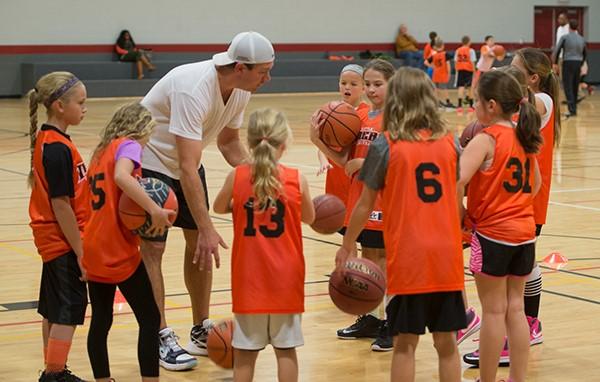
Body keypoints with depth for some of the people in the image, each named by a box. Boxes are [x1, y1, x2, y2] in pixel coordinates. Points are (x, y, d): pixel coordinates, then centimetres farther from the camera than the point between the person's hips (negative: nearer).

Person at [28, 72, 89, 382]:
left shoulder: (48, 140, 8)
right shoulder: (57, 149, -21)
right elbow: (61, 205, -21)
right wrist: (81, 252, -17)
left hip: (53, 240, 10)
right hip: (64, 241, -10)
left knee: (53, 308, 16)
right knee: (69, 310, -4)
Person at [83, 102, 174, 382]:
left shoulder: (101, 152, 18)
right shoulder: (128, 145, -6)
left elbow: (104, 201, 15)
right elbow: (122, 177, -28)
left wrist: (146, 212, 5)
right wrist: (155, 210, -29)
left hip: (93, 249, 8)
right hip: (119, 252, -8)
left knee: (101, 321, 13)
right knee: (150, 319, 0)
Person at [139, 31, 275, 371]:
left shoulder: (242, 90, -11)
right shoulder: (194, 90, -37)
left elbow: (229, 143, 7)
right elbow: (188, 167, -39)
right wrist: (207, 229, -40)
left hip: (185, 161, 8)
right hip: (151, 160, -8)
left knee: (199, 245, 7)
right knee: (153, 247, -8)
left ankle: (201, 331, 17)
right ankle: (162, 339, -2)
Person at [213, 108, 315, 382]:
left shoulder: (237, 177, -8)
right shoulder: (296, 180, -9)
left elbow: (219, 208, 10)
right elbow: (309, 218, 6)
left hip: (249, 278, 0)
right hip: (285, 278, 0)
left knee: (245, 351, 8)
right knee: (285, 349, 9)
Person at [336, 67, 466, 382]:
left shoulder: (385, 146, -7)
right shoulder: (449, 142, 4)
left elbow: (365, 204, -3)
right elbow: (456, 197, 10)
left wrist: (347, 246, 10)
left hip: (407, 256, -3)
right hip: (446, 255, 3)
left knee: (405, 343, 4)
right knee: (447, 342, 10)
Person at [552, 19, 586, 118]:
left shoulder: (565, 37, -5)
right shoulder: (581, 39, 11)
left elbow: (556, 51, -8)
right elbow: (585, 54, 19)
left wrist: (554, 63, 2)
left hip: (568, 63, -5)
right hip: (578, 63, 5)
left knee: (568, 87, -5)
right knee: (575, 87, 13)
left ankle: (572, 110, -14)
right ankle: (574, 108, 18)